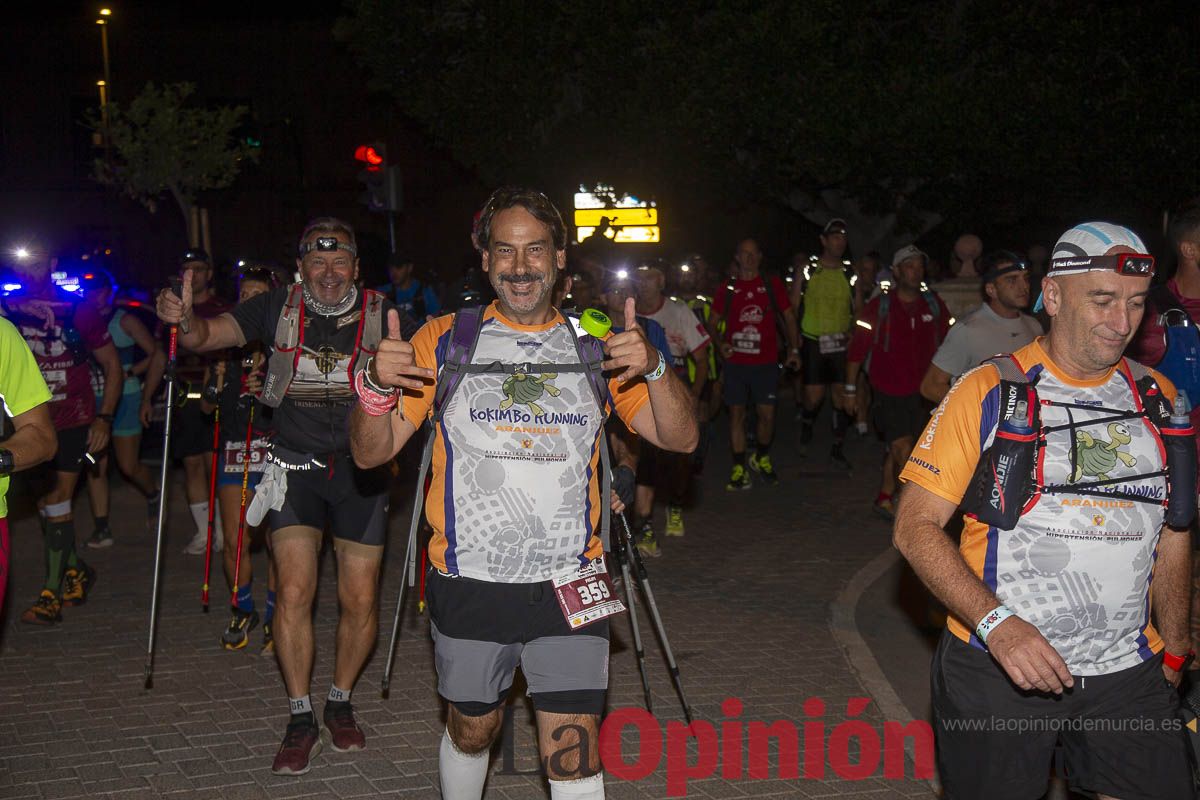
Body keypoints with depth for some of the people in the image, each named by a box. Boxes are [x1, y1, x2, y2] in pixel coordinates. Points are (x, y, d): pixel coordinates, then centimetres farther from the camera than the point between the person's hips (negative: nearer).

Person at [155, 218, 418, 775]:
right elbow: (211, 334, -11)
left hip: (361, 472, 0)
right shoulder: (281, 307, -3)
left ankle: (341, 702, 28)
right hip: (296, 468, 0)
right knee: (294, 592, -9)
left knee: (360, 600, 4)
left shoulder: (382, 315, -3)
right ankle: (301, 719, 7)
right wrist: (185, 321, -34)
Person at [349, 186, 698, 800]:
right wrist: (376, 387, -21)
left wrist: (654, 368, -19)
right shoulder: (445, 341, 2)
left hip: (568, 585, 0)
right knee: (471, 731, 17)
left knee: (573, 751, -6)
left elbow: (680, 438, 0)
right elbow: (371, 452, 0)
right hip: (470, 582, 0)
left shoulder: (594, 347, 6)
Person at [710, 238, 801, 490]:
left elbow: (789, 317, 11)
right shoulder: (727, 289, 6)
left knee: (767, 415, -2)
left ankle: (762, 458, 24)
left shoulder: (772, 285, 5)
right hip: (735, 363, 1)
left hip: (765, 363, -1)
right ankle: (739, 468, 10)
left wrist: (794, 349, 3)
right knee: (737, 414, 2)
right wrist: (720, 343, -5)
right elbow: (713, 323, 13)